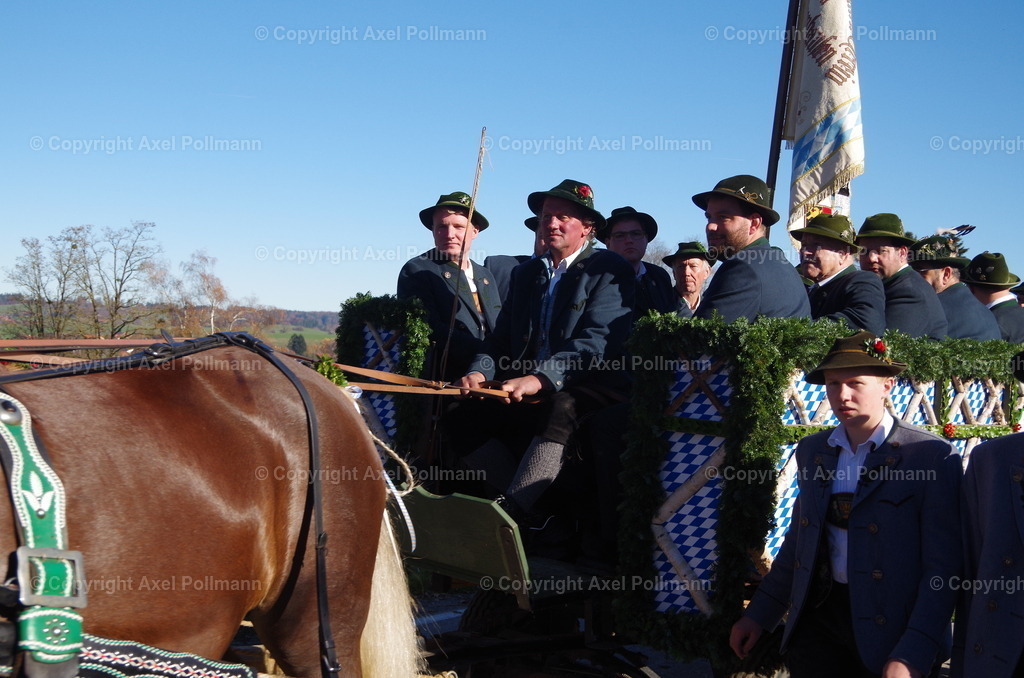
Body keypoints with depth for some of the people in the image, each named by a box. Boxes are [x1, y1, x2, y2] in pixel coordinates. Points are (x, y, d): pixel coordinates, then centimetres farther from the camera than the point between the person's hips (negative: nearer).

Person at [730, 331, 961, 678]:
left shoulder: (931, 457, -10)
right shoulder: (811, 450, 6)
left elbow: (942, 567, -13)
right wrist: (760, 614, 14)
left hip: (889, 630, -4)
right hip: (817, 618, 4)